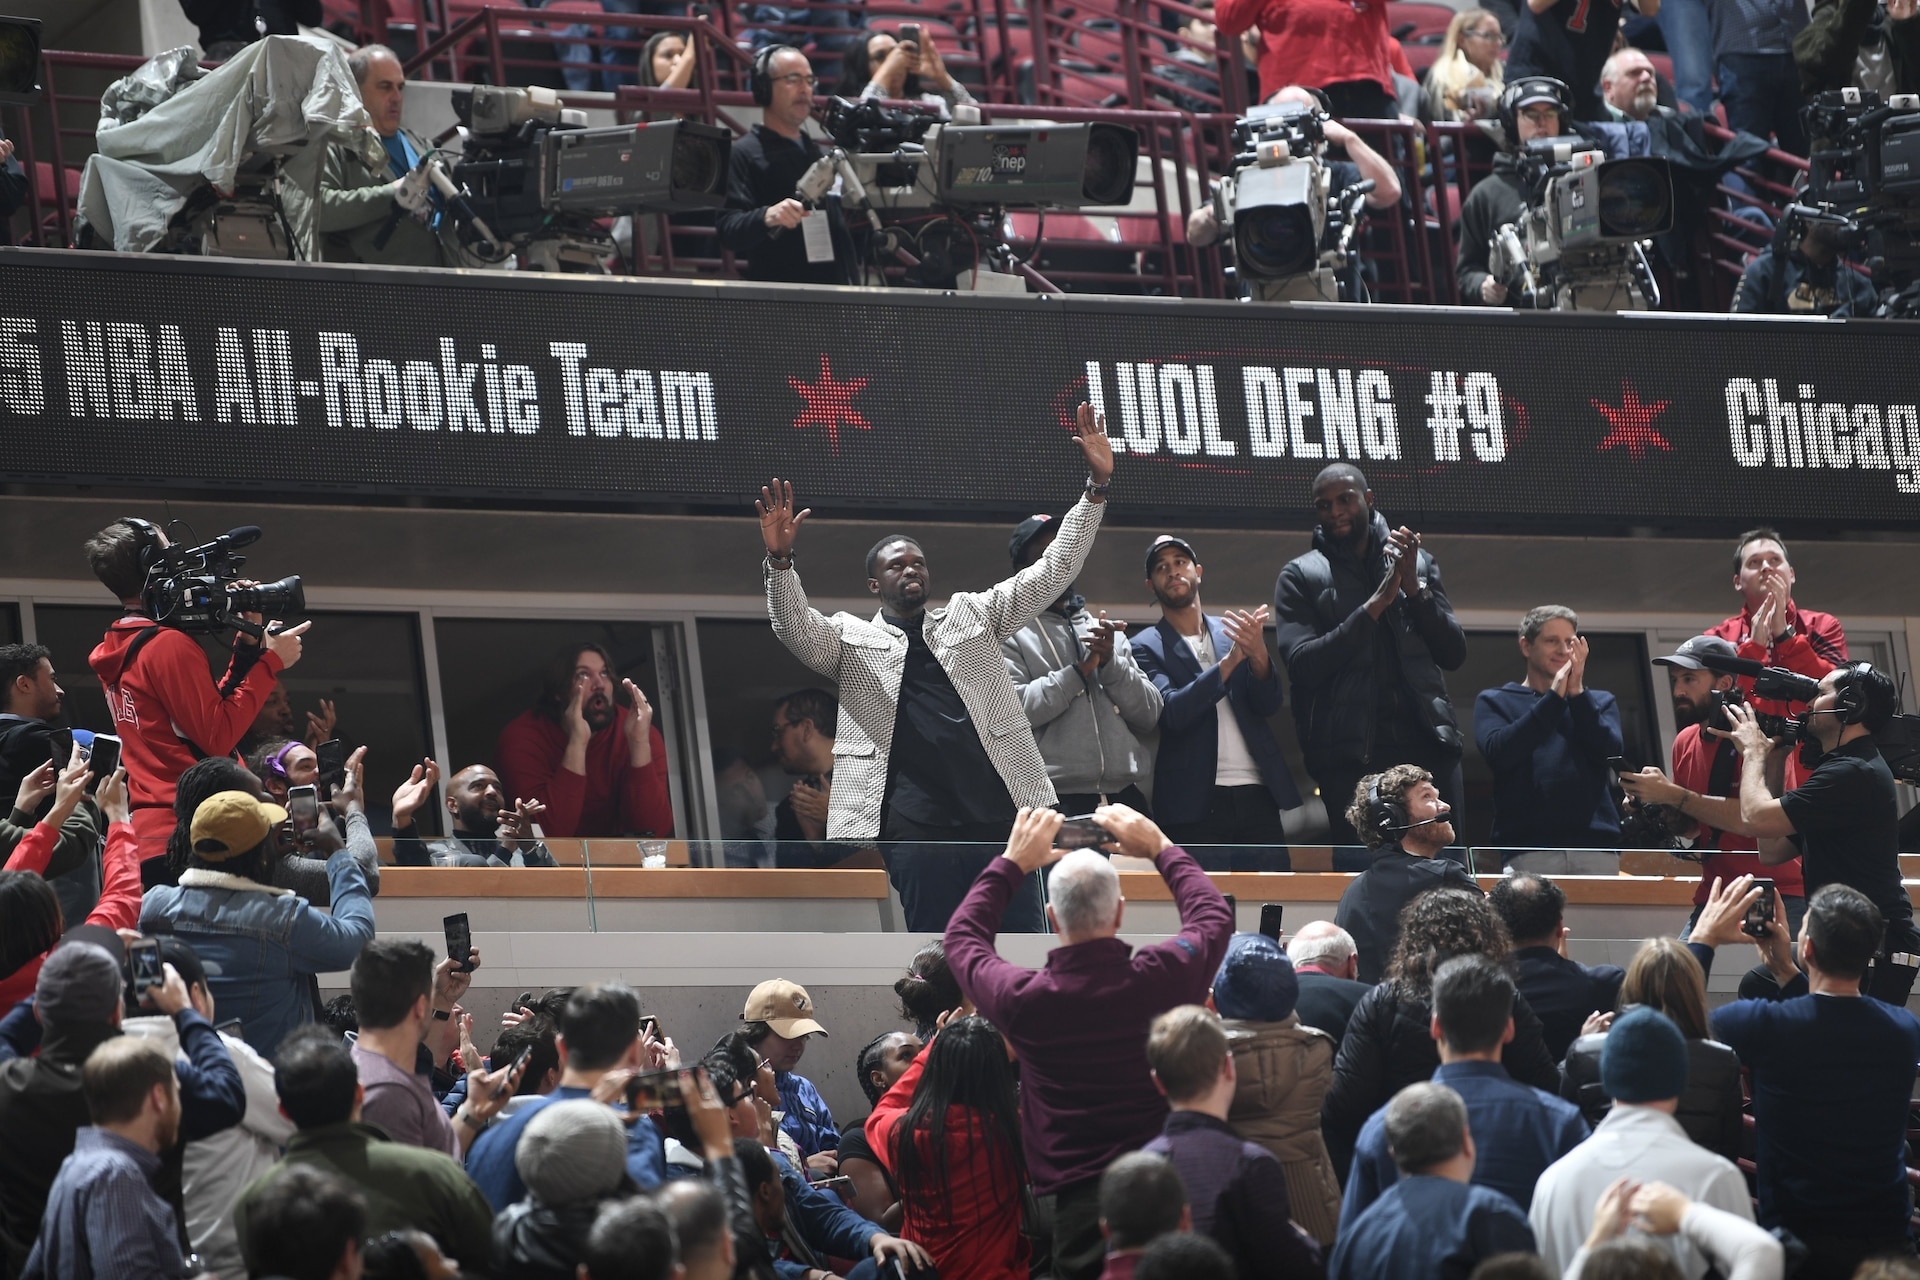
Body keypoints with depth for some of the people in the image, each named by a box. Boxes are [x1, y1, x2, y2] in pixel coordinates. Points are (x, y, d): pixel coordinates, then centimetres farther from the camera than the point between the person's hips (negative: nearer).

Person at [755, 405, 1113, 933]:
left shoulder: (971, 615, 20)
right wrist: (780, 560, -22)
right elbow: (796, 627, -4)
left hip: (1001, 805, 2)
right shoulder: (852, 639, 15)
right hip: (918, 824, -2)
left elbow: (1052, 573, 15)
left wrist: (1096, 487, 5)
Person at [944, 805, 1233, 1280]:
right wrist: (1160, 848, 24)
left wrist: (1012, 863, 22)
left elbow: (962, 938, 15)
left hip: (1069, 1195, 0)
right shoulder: (1160, 978, -9)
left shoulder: (1023, 999, -9)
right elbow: (1215, 916, 15)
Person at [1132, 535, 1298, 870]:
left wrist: (1258, 652, -15)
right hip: (1198, 804, -4)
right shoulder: (1147, 648, 4)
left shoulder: (1232, 632, 15)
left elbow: (1269, 704, 6)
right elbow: (1173, 712, -11)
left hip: (1257, 796, 4)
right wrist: (1230, 660, -21)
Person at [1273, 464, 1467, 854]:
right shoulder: (1301, 576, 8)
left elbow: (1454, 654, 11)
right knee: (1361, 871, -8)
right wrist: (1376, 605, -12)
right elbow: (1302, 664, -7)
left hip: (1427, 745, 3)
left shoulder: (1419, 562, 17)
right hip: (1351, 758, -3)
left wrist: (1414, 588, -4)